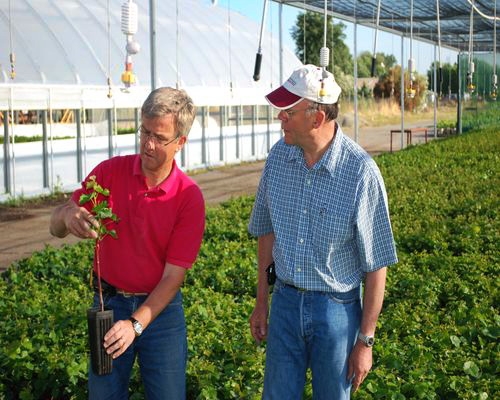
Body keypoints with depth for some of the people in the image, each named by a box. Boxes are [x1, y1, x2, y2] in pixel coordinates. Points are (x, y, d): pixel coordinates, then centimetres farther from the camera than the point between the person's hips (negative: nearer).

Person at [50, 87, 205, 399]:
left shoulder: (189, 196, -13)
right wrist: (68, 216, -29)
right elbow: (56, 227, -4)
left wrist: (136, 323, -23)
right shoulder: (109, 172, -7)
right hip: (109, 303, 2)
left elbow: (174, 274, -14)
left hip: (161, 306, -1)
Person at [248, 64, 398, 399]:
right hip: (285, 300, 4)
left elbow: (376, 265, -13)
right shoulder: (279, 155, -4)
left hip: (337, 308, -4)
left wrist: (366, 340, -9)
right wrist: (261, 302, 13)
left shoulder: (360, 171, -19)